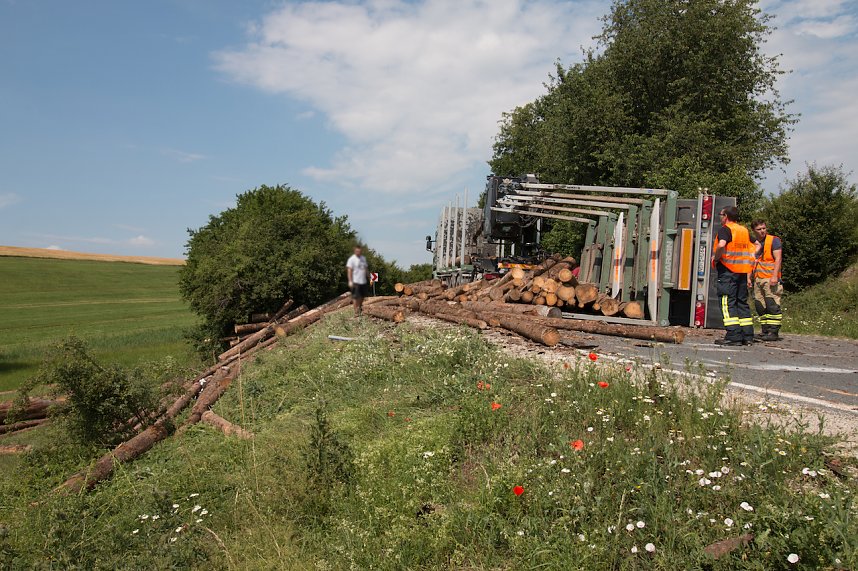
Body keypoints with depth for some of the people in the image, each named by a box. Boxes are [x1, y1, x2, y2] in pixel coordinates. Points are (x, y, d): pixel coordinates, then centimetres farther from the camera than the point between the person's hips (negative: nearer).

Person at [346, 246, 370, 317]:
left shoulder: (363, 258, 14)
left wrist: (369, 278, 15)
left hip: (363, 281, 7)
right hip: (355, 281, -7)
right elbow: (349, 270, -11)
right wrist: (350, 281, -18)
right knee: (355, 297, -6)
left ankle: (359, 307, 34)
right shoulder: (351, 259, -7)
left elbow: (366, 269, 20)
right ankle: (356, 311, -3)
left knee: (362, 295, 14)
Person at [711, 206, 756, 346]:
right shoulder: (745, 230, 16)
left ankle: (733, 337, -11)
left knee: (728, 303, -6)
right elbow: (754, 248, 21)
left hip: (727, 270, -7)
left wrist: (715, 258, -11)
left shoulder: (725, 229, -8)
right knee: (742, 302, 13)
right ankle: (747, 336, 14)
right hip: (743, 271, 7)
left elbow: (721, 245, -27)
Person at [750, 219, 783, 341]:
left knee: (772, 306, -9)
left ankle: (773, 332, -10)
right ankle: (765, 331, 12)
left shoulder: (774, 240, 0)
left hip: (770, 279, -7)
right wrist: (749, 278, 14)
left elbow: (778, 259, -8)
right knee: (760, 307, 6)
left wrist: (775, 276, -17)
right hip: (758, 280, 7)